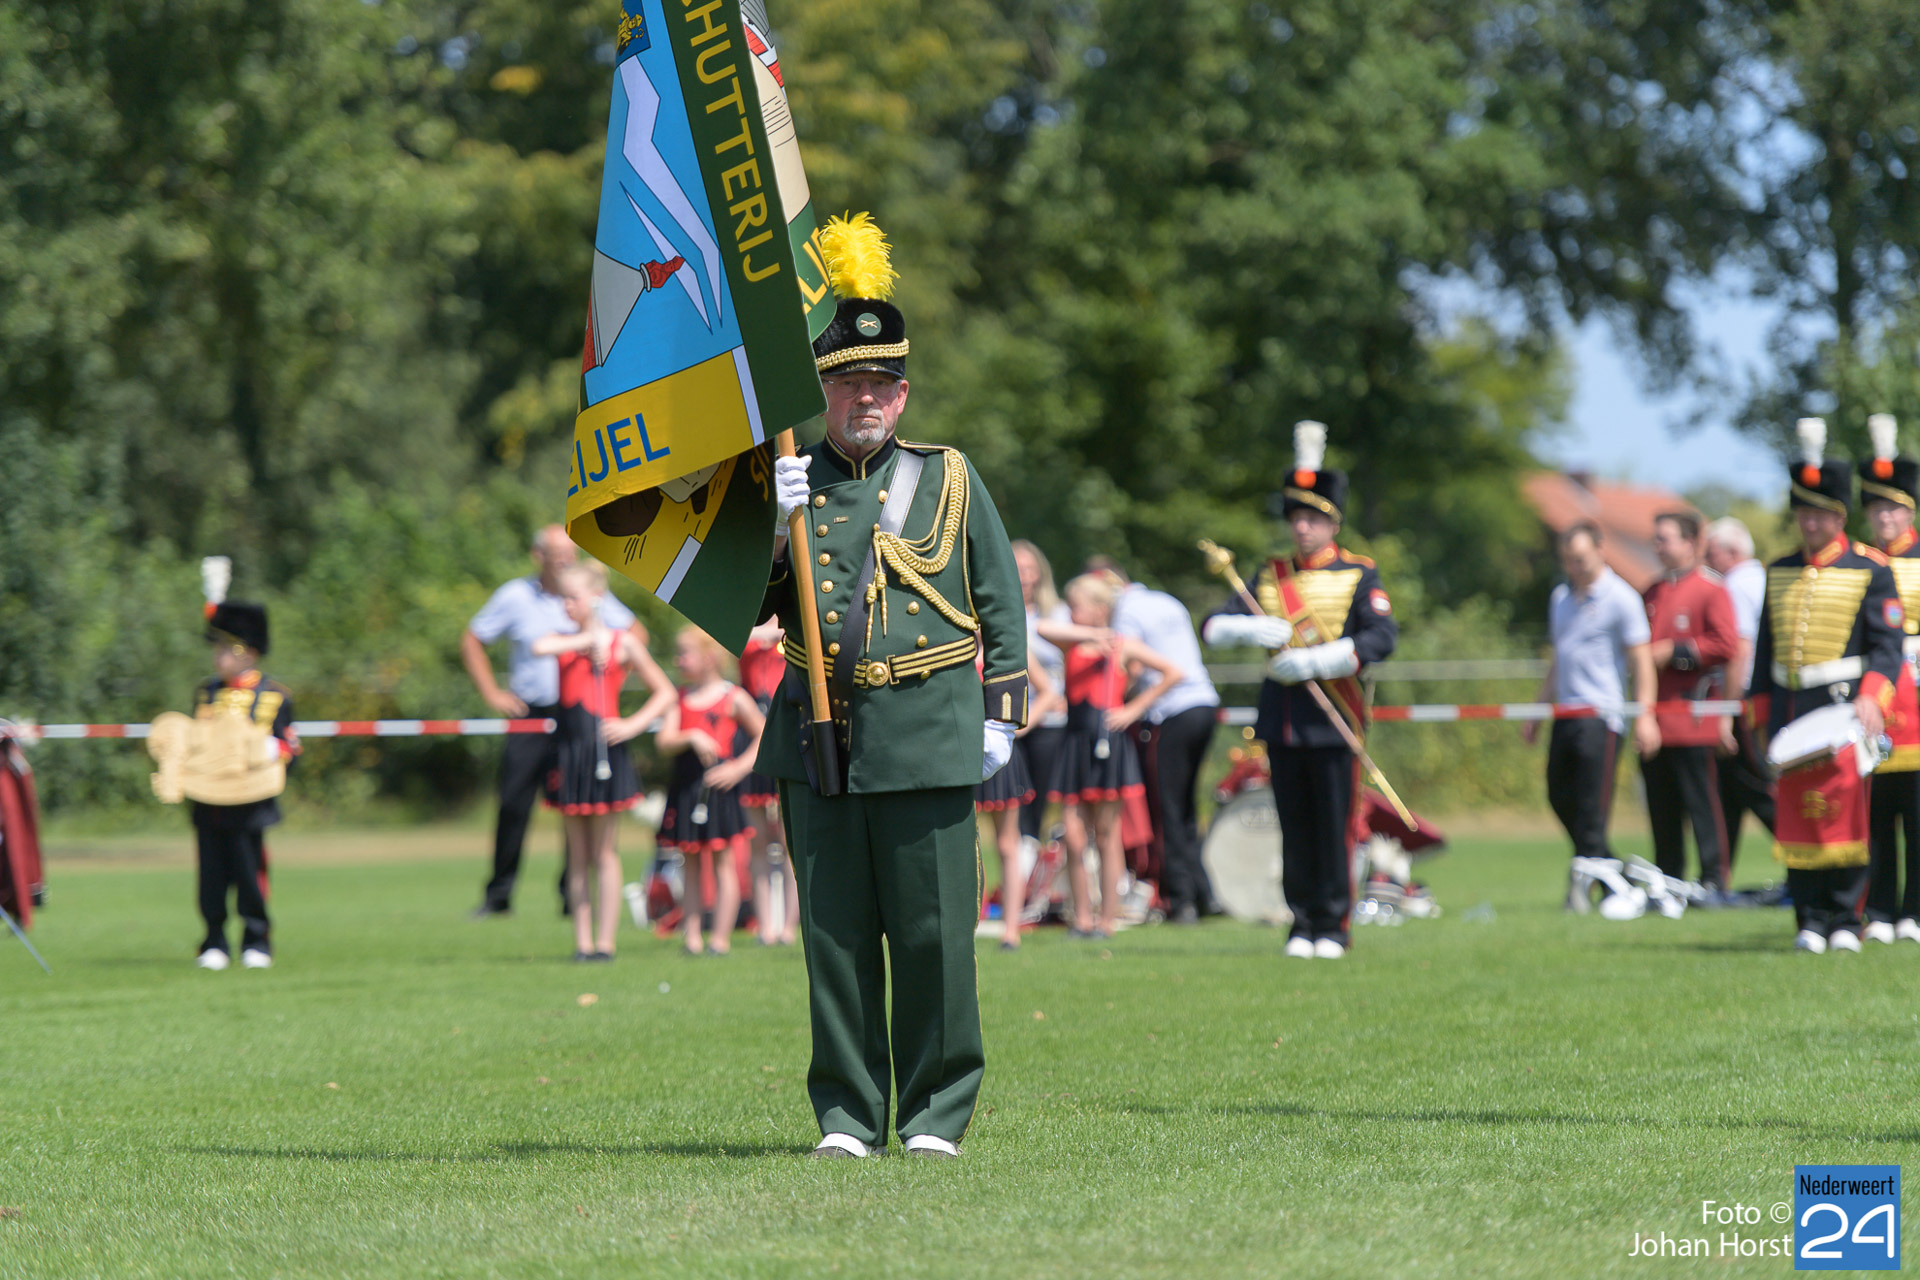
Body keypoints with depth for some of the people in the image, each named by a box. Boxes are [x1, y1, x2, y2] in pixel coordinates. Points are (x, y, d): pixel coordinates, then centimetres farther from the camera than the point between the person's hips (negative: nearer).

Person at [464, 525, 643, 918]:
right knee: (514, 804, -4)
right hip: (529, 715, 0)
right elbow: (472, 640, 12)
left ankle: (574, 896, 4)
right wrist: (491, 693, 4)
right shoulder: (515, 596, 3)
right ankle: (499, 894, 7)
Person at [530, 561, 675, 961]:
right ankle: (583, 941, 8)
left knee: (605, 852, -1)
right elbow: (538, 648, -15)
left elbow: (666, 693, 4)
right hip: (568, 748, 3)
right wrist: (584, 642, -11)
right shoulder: (564, 641, 10)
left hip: (603, 748, -3)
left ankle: (605, 941, 1)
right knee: (578, 855, 6)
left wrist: (633, 725, -8)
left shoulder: (623, 642, 3)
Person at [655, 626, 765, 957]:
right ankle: (692, 937, 10)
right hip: (685, 788, 4)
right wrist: (692, 738, -21)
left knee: (723, 862, 0)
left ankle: (721, 938, 2)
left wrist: (740, 767, -8)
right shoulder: (679, 698, 8)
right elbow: (664, 739, -3)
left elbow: (764, 736, 3)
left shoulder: (733, 698, -2)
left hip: (718, 786, -4)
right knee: (691, 864, 8)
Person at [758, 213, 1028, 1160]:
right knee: (835, 933, 2)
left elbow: (1002, 602, 12)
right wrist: (773, 528, -10)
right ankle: (846, 1115, 8)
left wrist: (1001, 713, 5)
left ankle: (936, 1115, 7)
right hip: (819, 739, 1)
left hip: (927, 733, -1)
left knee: (935, 933, -2)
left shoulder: (947, 479, 10)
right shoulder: (787, 485, 11)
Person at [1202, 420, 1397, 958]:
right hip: (1282, 718, 4)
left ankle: (1334, 927, 6)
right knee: (1295, 828, 6)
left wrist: (1313, 661, -21)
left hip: (1333, 718, -4)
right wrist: (1249, 629, -15)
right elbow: (1213, 626, 9)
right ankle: (1303, 924, 12)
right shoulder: (1271, 576, 13)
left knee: (1334, 827, -1)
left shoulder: (1358, 576, 1)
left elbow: (1382, 637, -13)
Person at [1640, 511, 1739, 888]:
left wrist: (1675, 652, -13)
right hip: (1655, 721, 7)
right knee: (1662, 807, 9)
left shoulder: (1712, 590, -4)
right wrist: (1647, 656, 7)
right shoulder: (1653, 592, 17)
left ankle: (1713, 878, -1)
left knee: (1701, 801, -5)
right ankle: (1667, 879, 15)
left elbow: (1726, 645, -13)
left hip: (1692, 720, -7)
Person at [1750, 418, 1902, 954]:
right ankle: (1810, 919, 6)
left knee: (1845, 810, -6)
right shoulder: (1779, 572, 14)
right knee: (1795, 812, 1)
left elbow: (1887, 643, -5)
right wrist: (1760, 710, 15)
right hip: (1789, 709, 4)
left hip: (1842, 704, -4)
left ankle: (1845, 920, 1)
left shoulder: (1869, 571, 1)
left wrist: (1872, 699, -20)